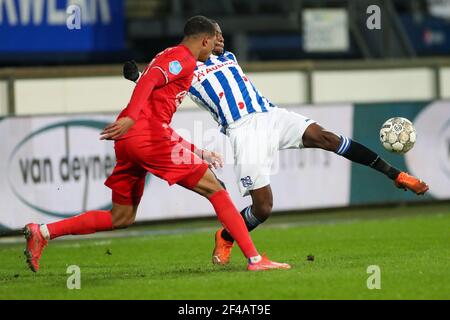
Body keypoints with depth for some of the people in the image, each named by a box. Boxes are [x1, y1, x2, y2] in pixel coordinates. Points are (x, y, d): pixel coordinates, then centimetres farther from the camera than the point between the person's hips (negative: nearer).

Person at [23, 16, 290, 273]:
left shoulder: (168, 57, 29)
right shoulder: (184, 59, 0)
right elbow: (149, 81, -20)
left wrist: (199, 153, 33)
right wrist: (130, 118, -35)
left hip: (128, 140, 9)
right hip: (149, 134, -9)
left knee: (121, 218, 14)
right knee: (215, 189, -3)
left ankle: (42, 233, 6)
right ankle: (255, 259, -8)